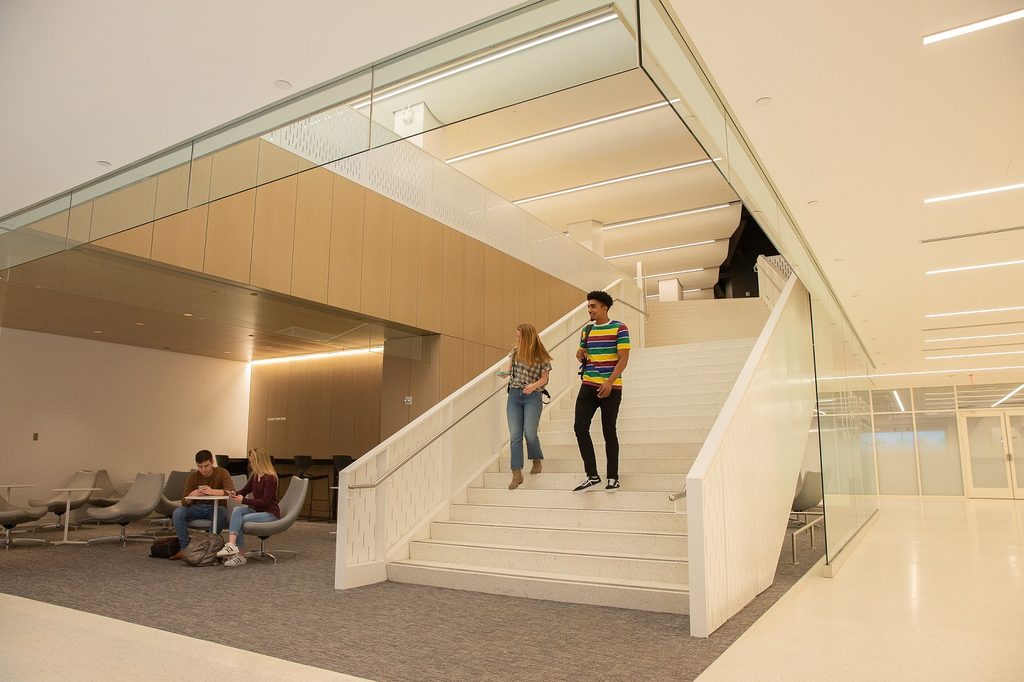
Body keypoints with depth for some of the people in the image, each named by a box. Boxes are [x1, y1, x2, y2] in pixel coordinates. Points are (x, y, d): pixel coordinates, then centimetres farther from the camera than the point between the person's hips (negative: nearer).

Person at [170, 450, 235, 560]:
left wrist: (213, 491, -42)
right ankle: (185, 548, -16)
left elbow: (231, 491, -24)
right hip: (197, 508, 3)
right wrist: (192, 495, -30)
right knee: (177, 513, -24)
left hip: (216, 507, -3)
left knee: (220, 515, -37)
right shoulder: (193, 476, -1)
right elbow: (184, 502, -5)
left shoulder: (222, 473, -8)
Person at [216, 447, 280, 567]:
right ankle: (232, 546, -31)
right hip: (257, 510, 7)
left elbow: (266, 501, -20)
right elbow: (245, 490, 16)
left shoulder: (270, 478, -18)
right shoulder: (254, 476, 7)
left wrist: (244, 500, -23)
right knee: (237, 510, -20)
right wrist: (235, 494, -7)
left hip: (270, 514, -7)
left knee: (239, 521, -22)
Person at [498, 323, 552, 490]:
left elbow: (544, 378, 0)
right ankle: (517, 474, -2)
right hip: (514, 395, 4)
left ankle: (537, 460, 22)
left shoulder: (541, 356, -4)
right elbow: (508, 369, 17)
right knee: (515, 435, -4)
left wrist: (534, 385, -18)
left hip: (533, 396, -3)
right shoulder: (515, 351, 7)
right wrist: (504, 372, -5)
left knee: (529, 433, -10)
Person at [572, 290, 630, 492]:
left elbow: (623, 359, -10)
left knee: (608, 431, 2)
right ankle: (592, 476, 5)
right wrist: (580, 356, -1)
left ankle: (613, 477, 16)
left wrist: (609, 382, -20)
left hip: (610, 388, -5)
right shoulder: (586, 330, 13)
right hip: (588, 385, 5)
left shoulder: (619, 329, -4)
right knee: (580, 427, -4)